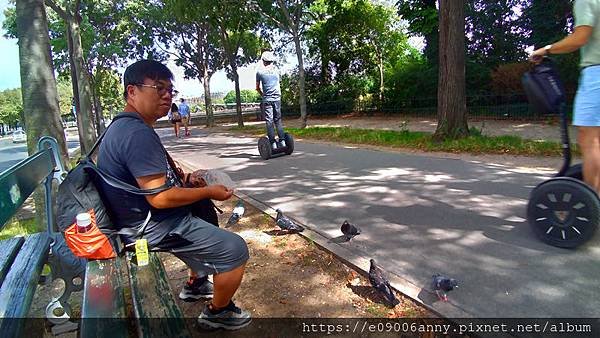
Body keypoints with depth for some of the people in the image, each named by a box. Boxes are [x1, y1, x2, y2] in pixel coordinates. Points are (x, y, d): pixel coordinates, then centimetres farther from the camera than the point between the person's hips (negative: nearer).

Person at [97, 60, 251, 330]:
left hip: (143, 218, 11)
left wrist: (183, 181, 8)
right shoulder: (138, 133, -26)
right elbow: (160, 197, -29)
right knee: (236, 250, -9)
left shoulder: (122, 126, 9)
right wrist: (209, 192, -16)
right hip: (155, 227, -11)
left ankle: (195, 284, 42)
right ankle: (217, 312, 15)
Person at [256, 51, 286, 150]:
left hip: (267, 99, -3)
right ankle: (282, 140, 5)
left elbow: (257, 88, 10)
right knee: (278, 120, 10)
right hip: (277, 98, 3)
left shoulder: (260, 71, 1)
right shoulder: (276, 69, 8)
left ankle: (273, 143, -6)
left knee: (269, 121, -2)